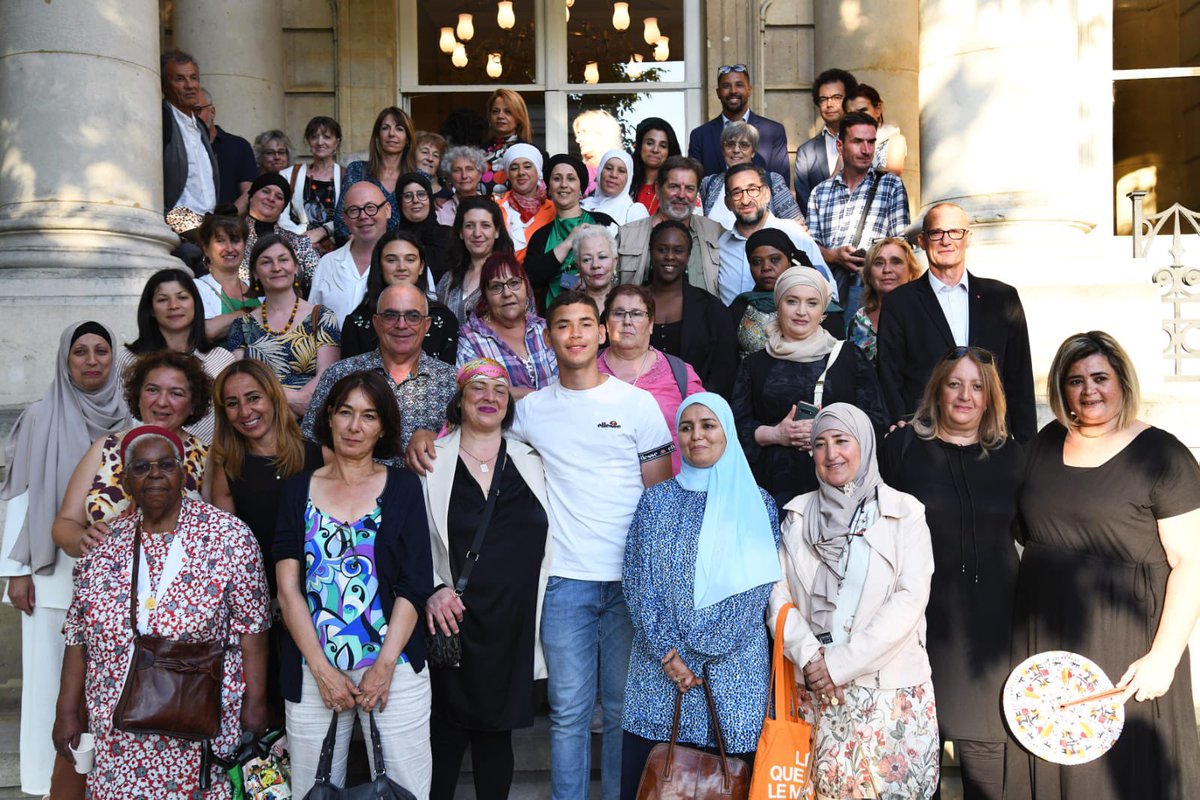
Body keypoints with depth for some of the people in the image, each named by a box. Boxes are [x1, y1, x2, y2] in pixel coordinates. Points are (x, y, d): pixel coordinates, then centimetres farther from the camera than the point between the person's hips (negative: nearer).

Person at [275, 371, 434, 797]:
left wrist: (385, 666, -11)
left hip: (394, 667, -1)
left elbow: (414, 587, -2)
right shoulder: (299, 489, 7)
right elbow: (288, 589, 1)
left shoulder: (403, 487, 4)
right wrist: (322, 670, -7)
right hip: (312, 671, 1)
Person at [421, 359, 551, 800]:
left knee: (496, 730, 10)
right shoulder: (432, 462, 0)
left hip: (514, 624, 2)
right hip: (454, 620, -2)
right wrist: (432, 588, -14)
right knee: (447, 731, 4)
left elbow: (545, 541, 13)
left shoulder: (529, 462, 9)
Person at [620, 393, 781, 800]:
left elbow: (756, 591, -4)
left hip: (733, 671, -1)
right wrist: (668, 653, -10)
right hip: (659, 668, 1)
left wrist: (693, 655, -9)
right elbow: (638, 582, 1)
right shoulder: (656, 500, 7)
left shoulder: (758, 504, 3)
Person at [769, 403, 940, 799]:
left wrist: (841, 663, -14)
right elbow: (779, 595, 4)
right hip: (815, 688, 2)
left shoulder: (904, 512, 0)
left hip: (892, 687, -2)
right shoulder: (797, 514, 9)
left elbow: (910, 599, -9)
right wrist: (809, 658, -12)